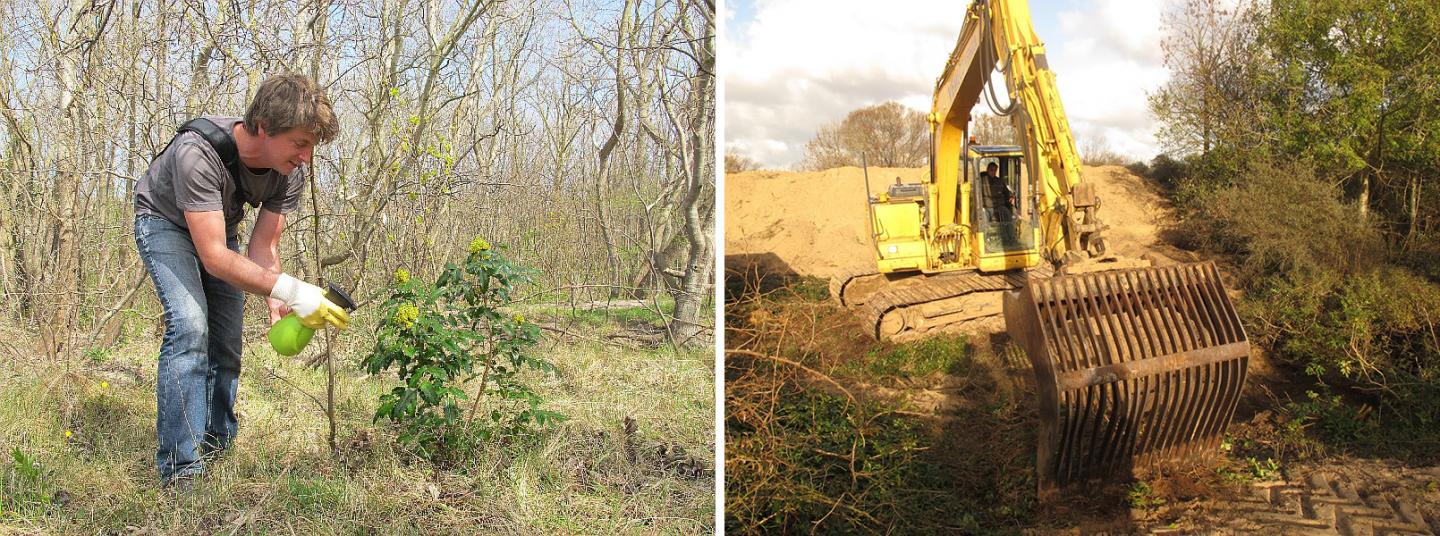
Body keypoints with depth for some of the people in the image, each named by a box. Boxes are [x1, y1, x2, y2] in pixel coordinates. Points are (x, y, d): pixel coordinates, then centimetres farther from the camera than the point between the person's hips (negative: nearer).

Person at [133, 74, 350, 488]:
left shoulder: (291, 173, -23)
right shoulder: (199, 154, -42)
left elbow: (263, 246, -17)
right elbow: (212, 256, -43)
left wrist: (276, 306, -34)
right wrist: (289, 290, -52)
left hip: (219, 227, 6)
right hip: (166, 222, -6)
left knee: (226, 340, 1)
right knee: (190, 325, -24)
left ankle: (217, 449, 20)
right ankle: (181, 469, -22)